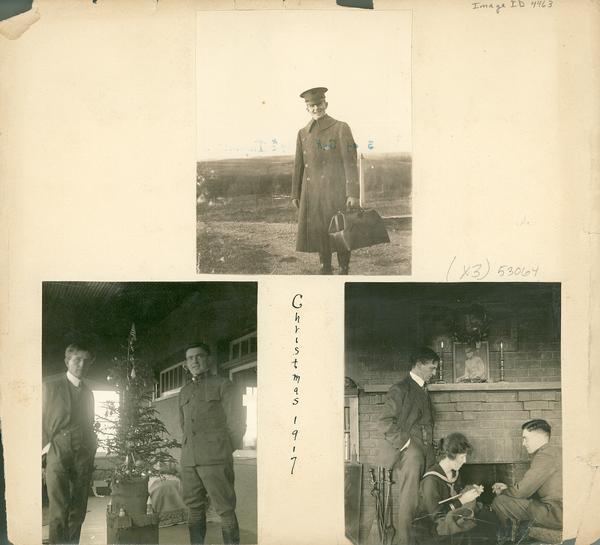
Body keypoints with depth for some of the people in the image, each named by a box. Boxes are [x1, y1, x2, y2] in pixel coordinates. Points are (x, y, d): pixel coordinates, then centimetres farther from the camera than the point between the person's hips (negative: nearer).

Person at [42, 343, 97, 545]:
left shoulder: (88, 393, 18)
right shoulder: (51, 387, 5)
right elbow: (40, 420, 3)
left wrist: (92, 448, 11)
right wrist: (45, 445, -5)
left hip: (84, 457, 4)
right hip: (58, 453, -4)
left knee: (78, 511, 3)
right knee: (58, 511, -12)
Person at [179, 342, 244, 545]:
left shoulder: (222, 385, 3)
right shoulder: (184, 392, 19)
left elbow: (233, 422, 3)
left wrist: (227, 453, 7)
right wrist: (188, 452, 16)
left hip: (215, 459, -5)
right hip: (189, 460, 5)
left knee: (225, 510, -7)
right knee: (195, 508, 8)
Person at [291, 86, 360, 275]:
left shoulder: (341, 128, -2)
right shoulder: (303, 133, 11)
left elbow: (350, 162, -7)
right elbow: (298, 165, 15)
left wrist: (353, 193, -14)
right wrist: (295, 194, 13)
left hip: (335, 189, -4)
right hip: (312, 191, 4)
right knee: (318, 231, 8)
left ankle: (344, 270, 9)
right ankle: (325, 268, 20)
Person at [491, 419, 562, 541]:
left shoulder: (544, 455, -15)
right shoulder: (556, 451, 17)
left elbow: (521, 491, -13)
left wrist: (502, 492, 7)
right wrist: (507, 488, 17)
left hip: (555, 515, -10)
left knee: (499, 502, -7)